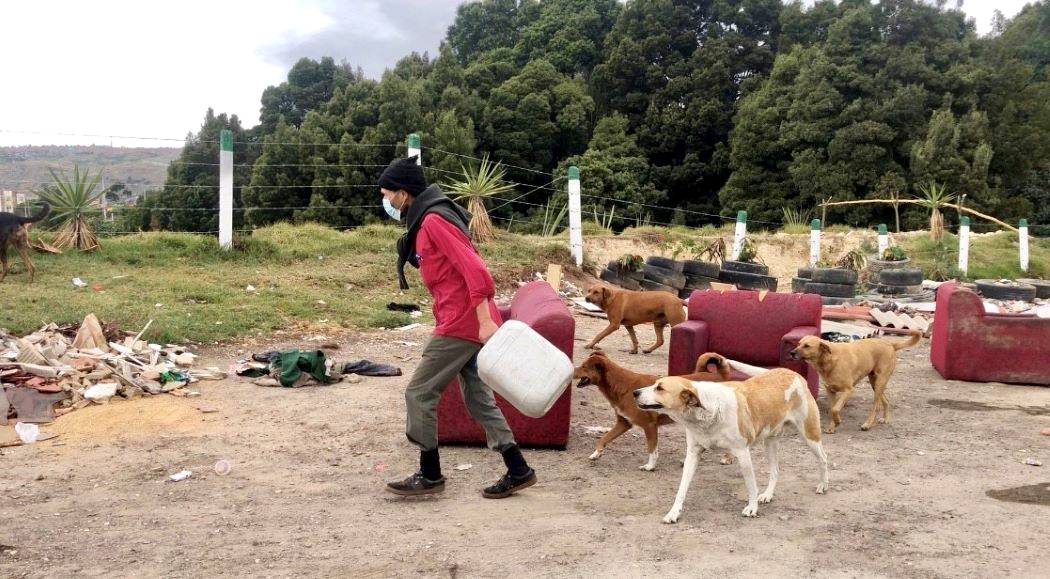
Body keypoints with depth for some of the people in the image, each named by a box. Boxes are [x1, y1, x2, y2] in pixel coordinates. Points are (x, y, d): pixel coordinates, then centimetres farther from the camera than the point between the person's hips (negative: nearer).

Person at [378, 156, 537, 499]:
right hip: (468, 323, 10)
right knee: (479, 399, 13)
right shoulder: (425, 221, 18)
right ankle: (518, 471, 17)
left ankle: (430, 476, 10)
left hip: (461, 324, -10)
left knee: (419, 393, -1)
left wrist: (485, 320, -25)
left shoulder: (434, 220, -13)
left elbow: (474, 269, -22)